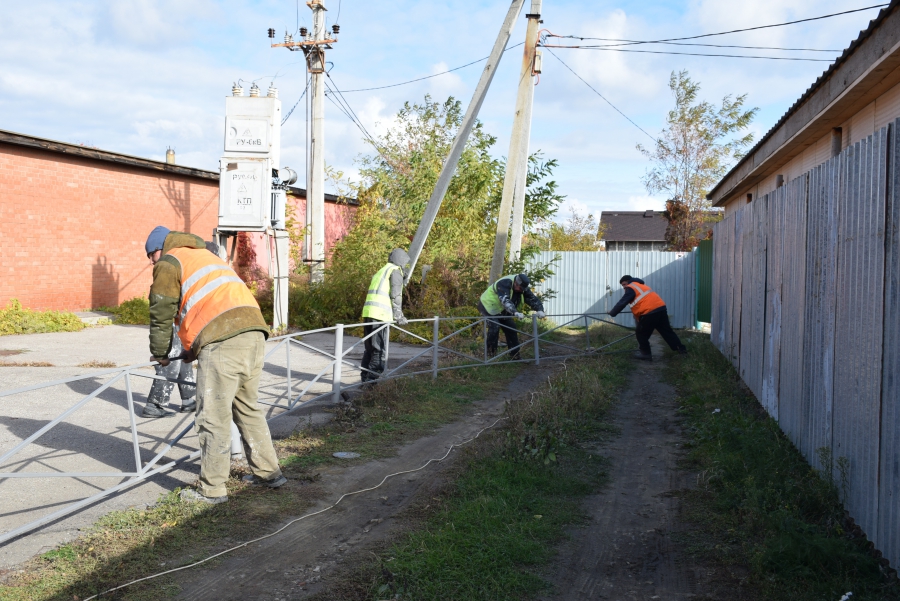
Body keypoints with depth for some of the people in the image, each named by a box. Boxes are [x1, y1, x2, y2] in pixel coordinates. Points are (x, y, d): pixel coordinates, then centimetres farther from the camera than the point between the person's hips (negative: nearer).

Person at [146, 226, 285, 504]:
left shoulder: (169, 263, 10)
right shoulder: (207, 255, 35)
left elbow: (161, 314, 6)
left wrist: (160, 354, 21)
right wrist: (194, 349, 34)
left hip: (223, 341, -8)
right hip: (254, 330, 8)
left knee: (213, 418, -1)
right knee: (248, 408, 20)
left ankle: (212, 490, 4)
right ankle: (268, 472, 26)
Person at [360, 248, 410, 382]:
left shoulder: (380, 271, 28)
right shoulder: (395, 271, 2)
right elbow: (395, 296, -6)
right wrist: (399, 316, -2)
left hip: (368, 313, 9)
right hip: (380, 315, -8)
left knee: (369, 348, 14)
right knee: (379, 350, -6)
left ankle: (365, 378, 17)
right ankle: (372, 379, -9)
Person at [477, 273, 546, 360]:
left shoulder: (523, 288, -10)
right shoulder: (504, 284, -34)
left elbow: (533, 299, -14)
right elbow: (505, 300, -48)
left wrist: (540, 310, -35)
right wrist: (515, 313, -61)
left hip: (501, 311, 8)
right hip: (488, 306, -7)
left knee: (511, 328, 2)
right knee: (494, 327, -24)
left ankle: (515, 355, 10)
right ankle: (491, 354, -10)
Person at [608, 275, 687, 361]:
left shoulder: (631, 288, 0)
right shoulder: (640, 286, 29)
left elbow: (622, 303, -6)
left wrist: (612, 313, 3)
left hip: (650, 312, -9)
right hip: (661, 308, 9)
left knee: (641, 334, 6)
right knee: (666, 331, 15)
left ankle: (646, 354, 12)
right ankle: (680, 348, 16)